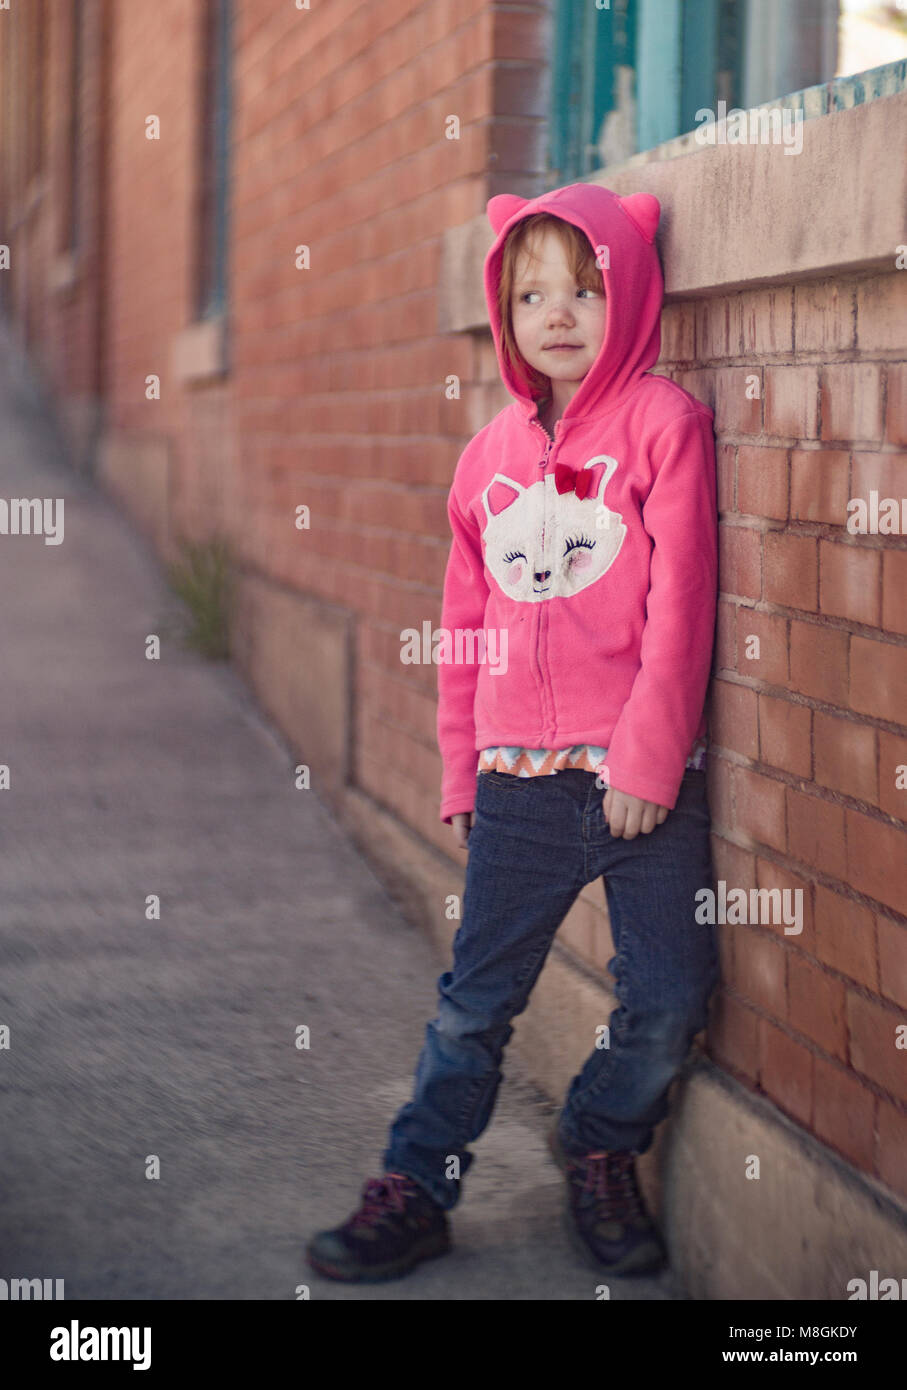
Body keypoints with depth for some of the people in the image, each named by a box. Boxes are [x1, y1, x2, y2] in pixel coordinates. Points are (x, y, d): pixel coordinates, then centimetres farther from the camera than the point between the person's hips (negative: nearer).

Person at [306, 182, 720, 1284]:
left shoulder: (663, 422, -3)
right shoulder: (492, 453, 10)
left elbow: (679, 599, -8)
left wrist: (646, 761, -12)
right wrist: (462, 771, 14)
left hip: (641, 779, -3)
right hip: (519, 788, 3)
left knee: (670, 998, 2)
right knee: (475, 999, 9)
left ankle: (599, 1148, 28)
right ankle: (415, 1185, 23)